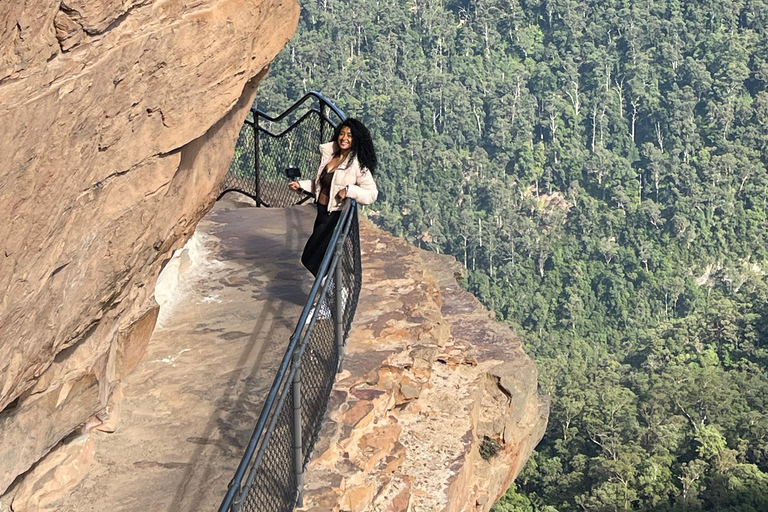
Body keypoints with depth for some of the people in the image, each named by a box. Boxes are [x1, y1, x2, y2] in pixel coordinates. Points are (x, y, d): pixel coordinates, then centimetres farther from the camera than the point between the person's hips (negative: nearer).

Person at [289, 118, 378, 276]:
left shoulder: (357, 164, -16)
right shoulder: (329, 155, 5)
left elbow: (372, 194, -20)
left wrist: (349, 190, -31)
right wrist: (300, 185, 11)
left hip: (336, 217, -8)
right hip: (322, 213, 8)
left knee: (311, 259, -5)